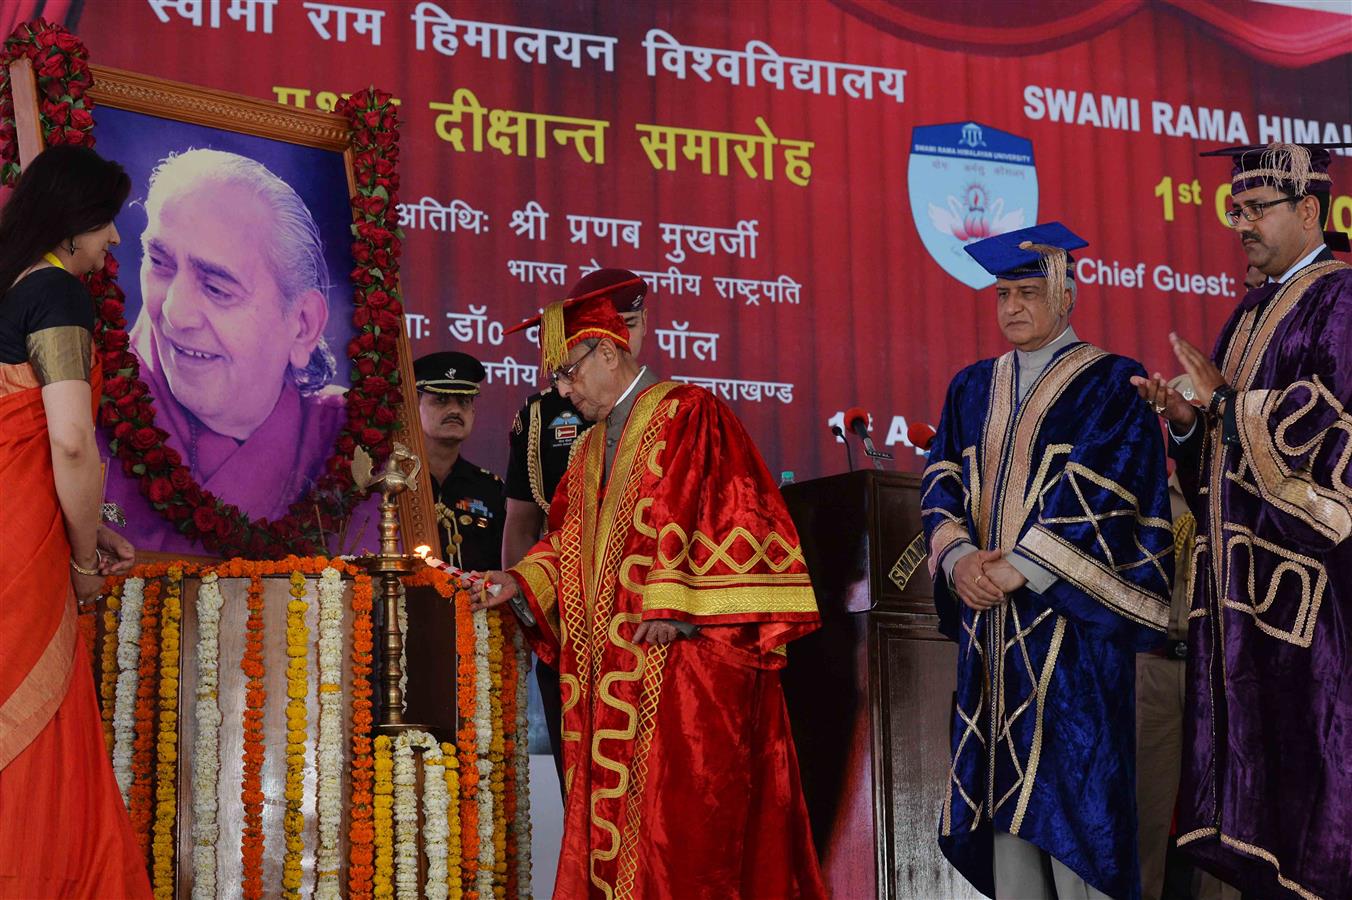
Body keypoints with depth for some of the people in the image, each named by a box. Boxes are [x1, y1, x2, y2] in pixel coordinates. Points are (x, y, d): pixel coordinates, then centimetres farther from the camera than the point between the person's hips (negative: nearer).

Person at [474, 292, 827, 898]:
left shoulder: (688, 414, -4)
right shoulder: (594, 446, 22)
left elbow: (727, 511, -13)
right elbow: (569, 541, 21)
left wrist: (676, 606, -19)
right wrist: (522, 581, 3)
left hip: (684, 657, -8)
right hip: (611, 661, 8)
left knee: (682, 814, -10)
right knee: (613, 812, 5)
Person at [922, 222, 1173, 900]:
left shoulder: (1111, 385, -1)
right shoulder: (972, 387, 15)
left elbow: (1096, 493, -12)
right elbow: (941, 482, 7)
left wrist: (1019, 567, -18)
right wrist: (958, 557, -12)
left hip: (1070, 616, -5)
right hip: (990, 618, 5)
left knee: (1071, 785, -6)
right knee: (1002, 785, 5)